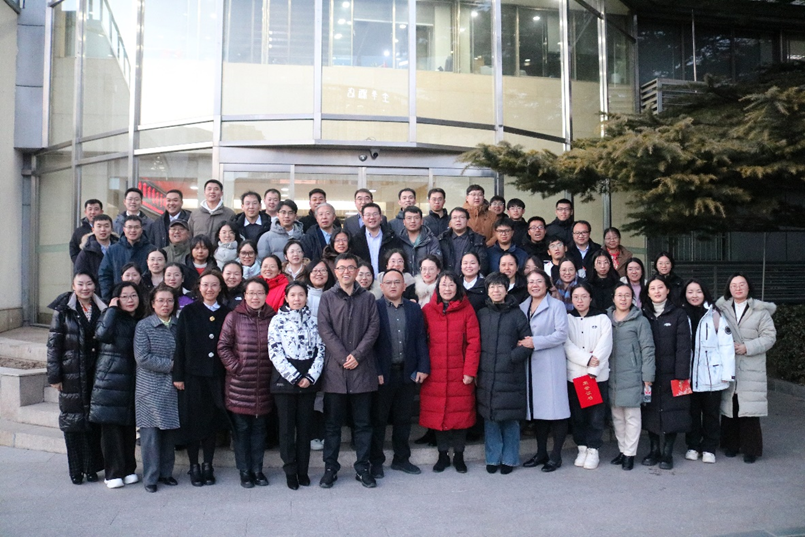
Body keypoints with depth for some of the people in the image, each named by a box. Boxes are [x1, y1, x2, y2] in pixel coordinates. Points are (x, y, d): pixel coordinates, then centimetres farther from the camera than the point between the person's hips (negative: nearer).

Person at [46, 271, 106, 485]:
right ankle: (76, 470, 15)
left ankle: (92, 467, 18)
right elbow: (53, 344, -3)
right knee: (73, 420, 3)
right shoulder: (63, 311, -2)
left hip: (96, 374, 2)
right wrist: (54, 376, -6)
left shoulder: (102, 309, 6)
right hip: (72, 375, -2)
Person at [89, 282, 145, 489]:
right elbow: (102, 334, -24)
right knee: (111, 426, -1)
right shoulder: (110, 316, -2)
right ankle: (113, 473, 9)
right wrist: (112, 309, -14)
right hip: (110, 380, -4)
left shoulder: (141, 321, 11)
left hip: (132, 381, 4)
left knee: (130, 425, 9)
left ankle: (129, 469, 21)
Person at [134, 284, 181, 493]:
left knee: (169, 431, 8)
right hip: (150, 388, -3)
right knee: (151, 434, -1)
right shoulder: (143, 326, -3)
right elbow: (142, 357, -11)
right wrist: (170, 365, -12)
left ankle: (166, 472, 22)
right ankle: (150, 477, 11)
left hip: (172, 388, 4)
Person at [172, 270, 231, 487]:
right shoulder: (189, 312, 0)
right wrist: (178, 375, -7)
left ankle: (208, 466, 20)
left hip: (216, 376, 2)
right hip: (193, 376, -1)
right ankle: (194, 466, 17)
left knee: (212, 420, 8)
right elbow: (180, 344, -2)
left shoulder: (226, 313, 5)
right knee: (192, 421, 4)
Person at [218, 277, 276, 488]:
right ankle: (244, 471, 19)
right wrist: (236, 367, -8)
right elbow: (223, 346, -2)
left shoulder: (273, 318, 2)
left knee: (259, 428, 11)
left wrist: (274, 370, 0)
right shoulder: (234, 317, -3)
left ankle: (257, 469, 23)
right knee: (242, 429, 6)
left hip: (264, 385, 2)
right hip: (239, 384, -2)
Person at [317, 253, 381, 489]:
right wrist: (343, 357, -12)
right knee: (332, 422, 7)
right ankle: (330, 468, 17)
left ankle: (362, 468, 18)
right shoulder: (327, 298, 6)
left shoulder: (368, 298, 9)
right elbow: (325, 330, -4)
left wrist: (357, 355, -11)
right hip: (334, 368, -1)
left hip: (362, 369, 1)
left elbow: (374, 328, 1)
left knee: (363, 422, 8)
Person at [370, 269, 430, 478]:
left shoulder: (414, 309, 9)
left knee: (403, 419, 13)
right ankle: (376, 461, 19)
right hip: (382, 373, -3)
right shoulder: (374, 308, -4)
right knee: (378, 419, 7)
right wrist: (376, 371, -13)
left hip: (408, 373, 4)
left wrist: (423, 367, -2)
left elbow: (421, 340, 7)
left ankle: (401, 459, 27)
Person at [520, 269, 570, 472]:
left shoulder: (556, 305, -2)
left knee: (555, 408, -3)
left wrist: (536, 342, -16)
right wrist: (522, 344, 0)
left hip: (551, 364, -5)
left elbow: (562, 333, -12)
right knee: (537, 408, 10)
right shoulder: (522, 307, 14)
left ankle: (556, 455, 7)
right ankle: (541, 453, 20)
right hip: (531, 364, 5)